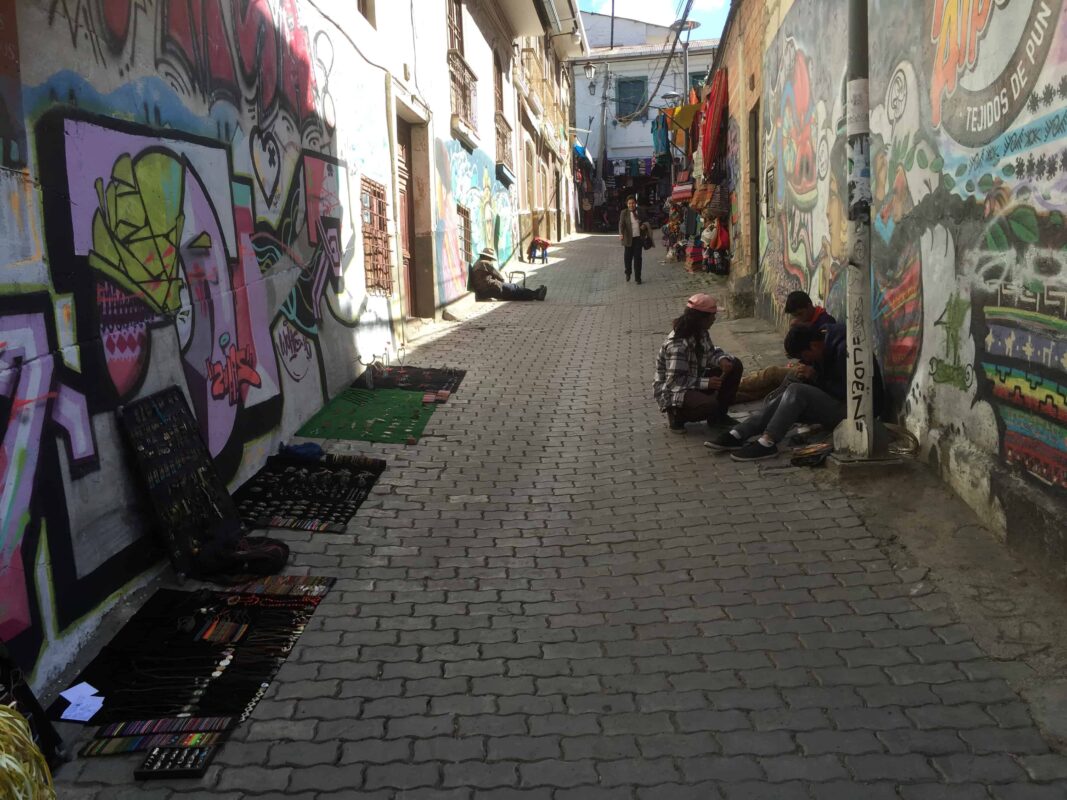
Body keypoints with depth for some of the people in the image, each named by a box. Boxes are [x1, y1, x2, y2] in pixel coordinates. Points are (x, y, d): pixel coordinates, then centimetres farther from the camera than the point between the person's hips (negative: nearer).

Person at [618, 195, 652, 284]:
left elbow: (644, 222, 23)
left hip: (638, 238, 1)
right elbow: (621, 224, -12)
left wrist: (644, 225, -1)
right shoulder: (624, 213, -1)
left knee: (637, 258, 0)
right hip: (628, 239, -1)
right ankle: (628, 272, 33)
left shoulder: (640, 212, 8)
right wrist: (621, 234, -28)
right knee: (627, 257, 4)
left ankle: (637, 278, 7)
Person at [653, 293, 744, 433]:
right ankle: (677, 414, -5)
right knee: (710, 405, -36)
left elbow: (710, 352, 15)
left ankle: (718, 416, 9)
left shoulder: (700, 333, -2)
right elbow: (674, 381, -30)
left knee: (735, 366, 0)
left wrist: (722, 359, -9)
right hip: (673, 392, -9)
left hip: (694, 381, 9)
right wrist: (706, 383, -28)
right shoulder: (678, 344, -29)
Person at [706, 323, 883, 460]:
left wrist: (815, 377, -18)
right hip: (836, 403, 10)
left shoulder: (844, 348, -22)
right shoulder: (827, 340, 8)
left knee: (796, 391, -25)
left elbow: (847, 392, -24)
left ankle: (767, 443, -27)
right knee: (786, 400, -6)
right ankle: (738, 435, -15)